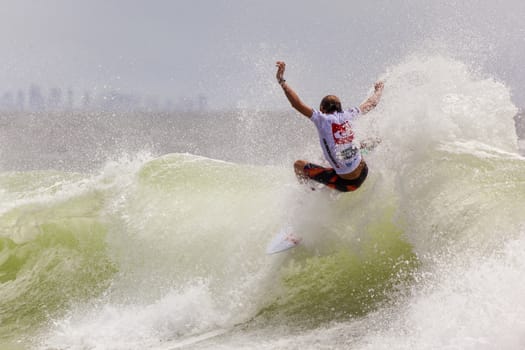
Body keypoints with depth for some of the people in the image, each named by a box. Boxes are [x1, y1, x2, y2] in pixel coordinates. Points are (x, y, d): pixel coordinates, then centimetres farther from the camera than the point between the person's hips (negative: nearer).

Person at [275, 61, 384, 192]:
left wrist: (281, 81, -22)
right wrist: (379, 90, 35)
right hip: (363, 174, 5)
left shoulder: (323, 119, -15)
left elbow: (297, 104, -24)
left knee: (299, 165, 11)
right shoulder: (348, 116, -3)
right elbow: (372, 103, 15)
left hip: (345, 183, -5)